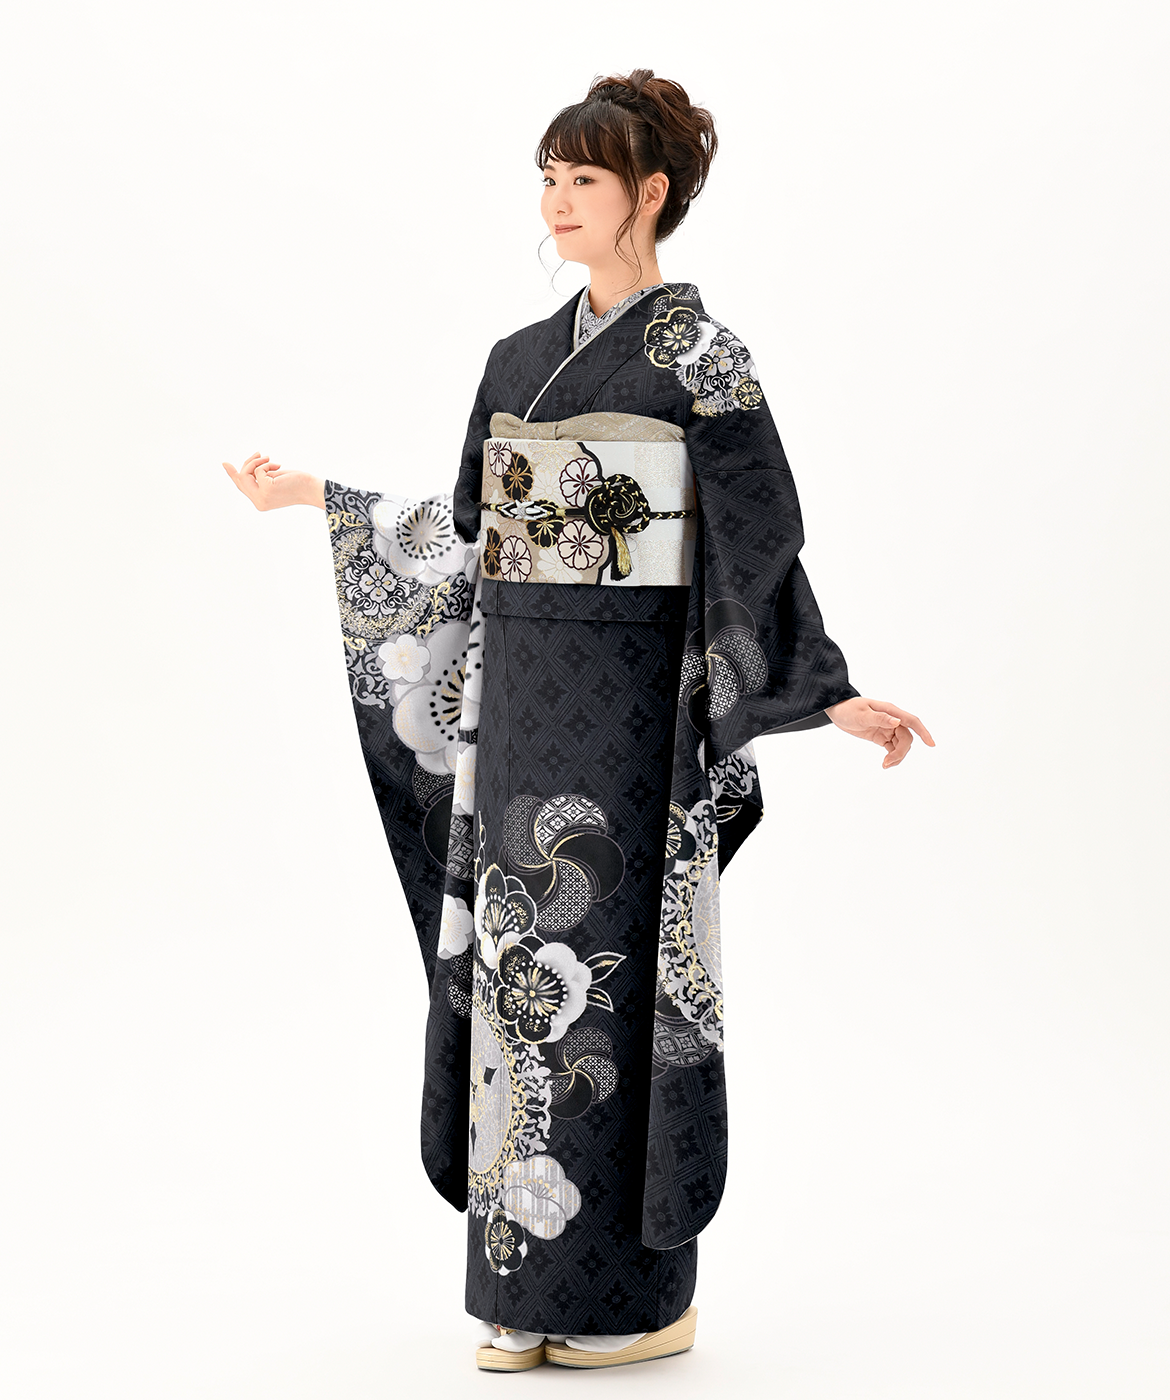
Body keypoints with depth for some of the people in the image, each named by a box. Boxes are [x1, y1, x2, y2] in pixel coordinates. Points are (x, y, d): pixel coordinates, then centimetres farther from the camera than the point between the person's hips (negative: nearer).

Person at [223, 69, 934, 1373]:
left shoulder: (697, 354, -6)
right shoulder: (521, 358, 13)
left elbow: (759, 543, -8)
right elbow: (471, 532, 18)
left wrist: (832, 696, -14)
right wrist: (310, 495, 22)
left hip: (627, 701, -6)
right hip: (515, 699, 7)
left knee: (615, 968, -4)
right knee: (518, 962, 7)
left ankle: (637, 1294, 8)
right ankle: (535, 1284, 16)